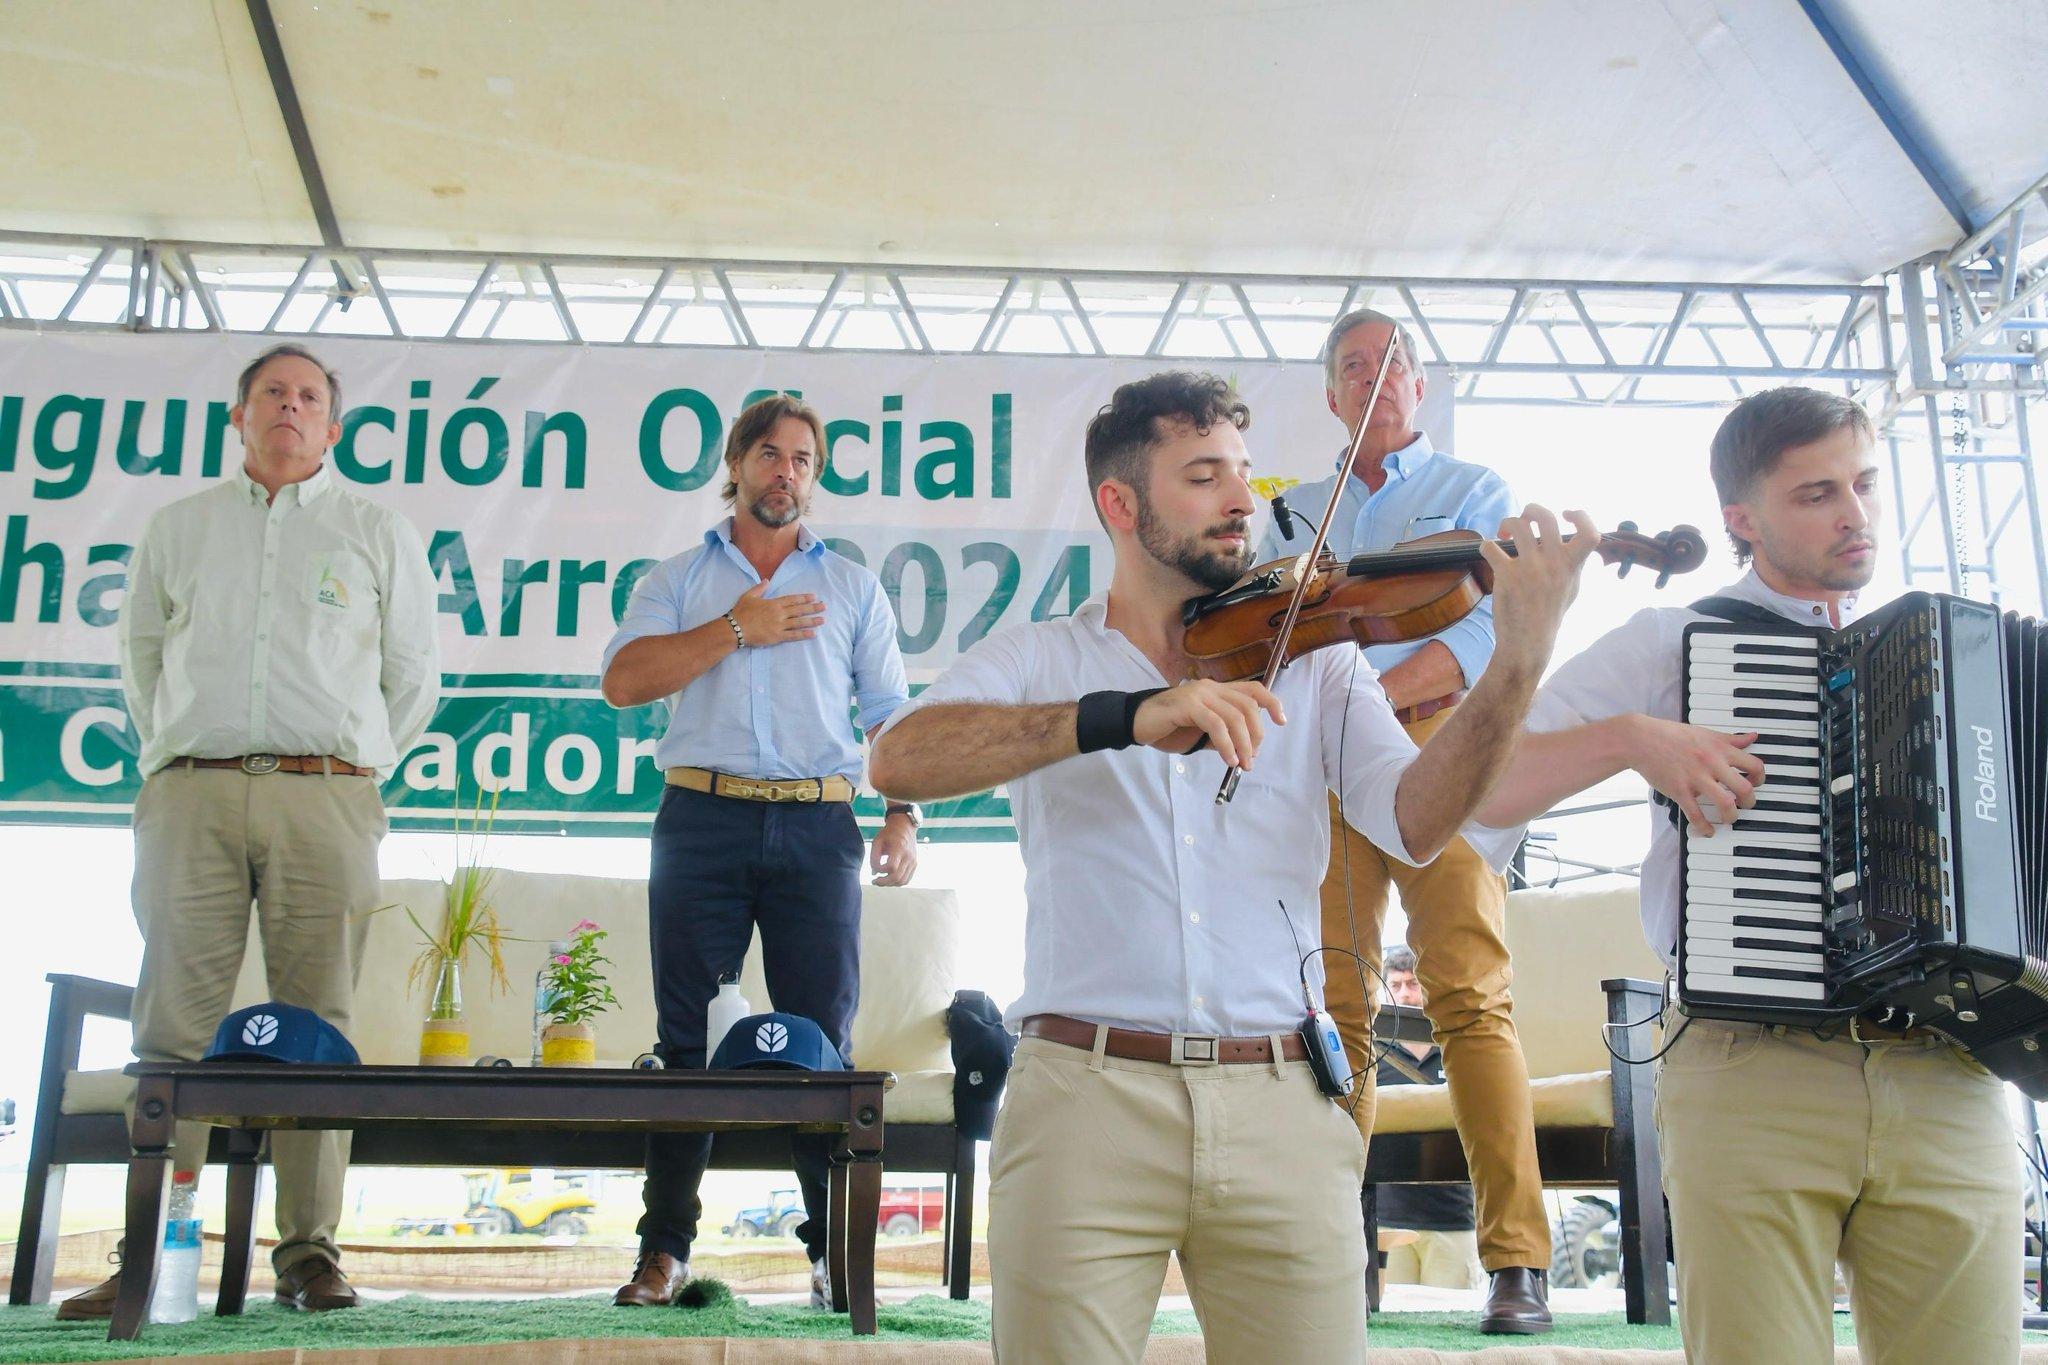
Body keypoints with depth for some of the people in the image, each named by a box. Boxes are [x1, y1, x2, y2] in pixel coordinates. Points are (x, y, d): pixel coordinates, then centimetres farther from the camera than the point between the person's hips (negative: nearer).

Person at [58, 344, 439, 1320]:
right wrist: (173, 762, 15)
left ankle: (308, 1249, -1)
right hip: (192, 797, 1)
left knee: (317, 1026, -4)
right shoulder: (177, 528, 20)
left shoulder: (380, 533, 16)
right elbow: (141, 658, 23)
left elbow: (412, 675, 16)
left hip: (327, 798, -1)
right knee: (173, 1020, -4)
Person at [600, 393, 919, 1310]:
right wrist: (737, 630, -5)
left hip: (817, 827, 0)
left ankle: (833, 1250, 4)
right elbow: (624, 681, 0)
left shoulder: (852, 588, 18)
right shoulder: (678, 579, 16)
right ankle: (665, 1247, 8)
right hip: (703, 820, 0)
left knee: (822, 1039, -2)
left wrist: (901, 816, -2)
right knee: (686, 1034, 2)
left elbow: (891, 715, 12)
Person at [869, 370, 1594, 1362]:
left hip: (1281, 1106, 2)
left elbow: (1412, 824, -3)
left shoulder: (1313, 666, 12)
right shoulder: (1036, 662, 8)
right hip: (1087, 1101, -1)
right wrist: (1119, 717, -26)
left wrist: (1519, 661, -18)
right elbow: (898, 761, -12)